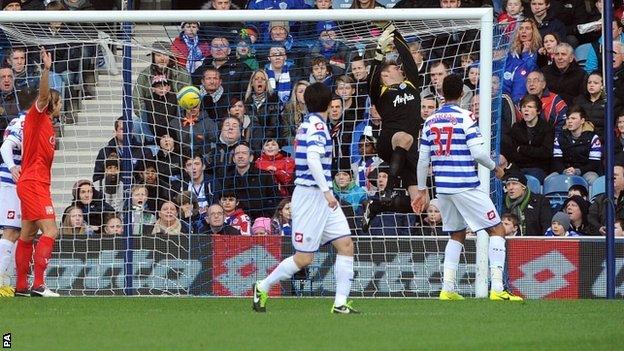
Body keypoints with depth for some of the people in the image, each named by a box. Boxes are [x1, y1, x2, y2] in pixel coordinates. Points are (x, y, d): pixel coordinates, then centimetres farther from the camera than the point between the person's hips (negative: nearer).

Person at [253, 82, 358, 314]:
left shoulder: (309, 122, 13)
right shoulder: (317, 125, -15)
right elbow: (313, 158, -28)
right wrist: (326, 191, -28)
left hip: (322, 197, 9)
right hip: (310, 196, -9)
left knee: (346, 245, 0)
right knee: (304, 258, -4)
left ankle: (341, 303, -2)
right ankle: (262, 288, 14)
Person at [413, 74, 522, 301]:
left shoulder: (430, 121, 8)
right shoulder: (465, 118, -8)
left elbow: (423, 159, 10)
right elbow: (478, 153, -15)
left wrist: (422, 190, 18)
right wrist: (495, 168, 4)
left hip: (442, 187, 6)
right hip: (466, 186, -6)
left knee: (457, 235, 21)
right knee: (497, 230, 1)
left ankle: (448, 289, 12)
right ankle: (497, 288, -11)